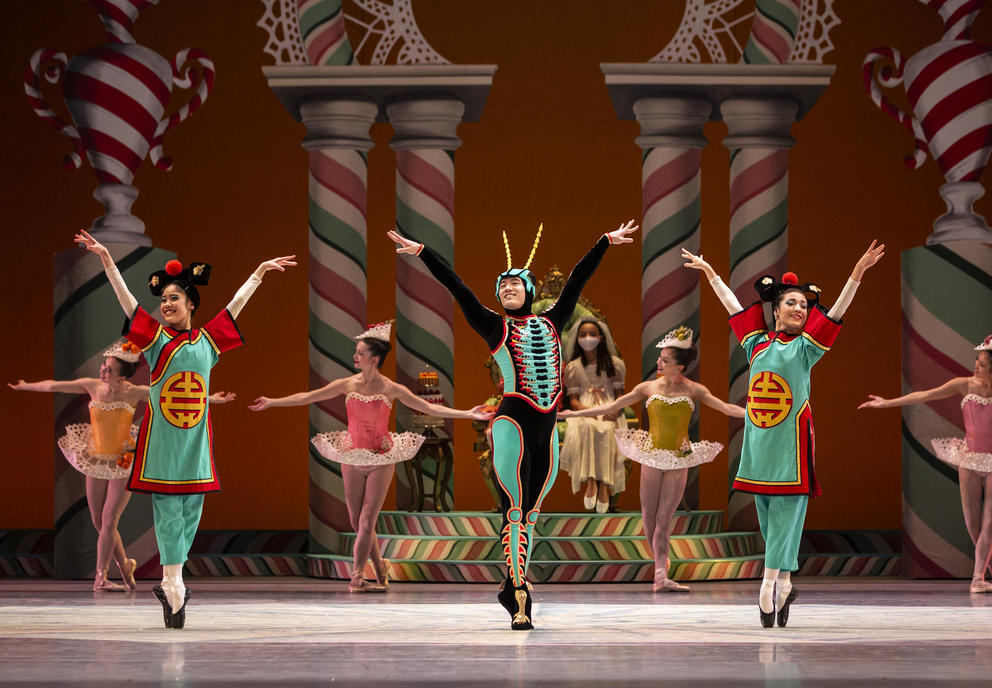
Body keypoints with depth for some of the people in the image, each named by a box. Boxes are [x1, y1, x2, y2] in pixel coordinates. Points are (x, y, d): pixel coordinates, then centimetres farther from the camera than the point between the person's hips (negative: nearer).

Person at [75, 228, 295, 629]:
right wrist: (106, 261, -14)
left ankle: (170, 584, 12)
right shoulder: (156, 338, 1)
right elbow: (127, 300, -6)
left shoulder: (207, 340, 10)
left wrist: (260, 272, 26)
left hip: (196, 440, 4)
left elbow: (235, 305, 19)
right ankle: (173, 587, -5)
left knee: (190, 512, 4)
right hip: (162, 438, -4)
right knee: (168, 511, -4)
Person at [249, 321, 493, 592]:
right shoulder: (348, 385, -1)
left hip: (381, 461, -3)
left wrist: (467, 414, -14)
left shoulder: (391, 389, -7)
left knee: (367, 522, -7)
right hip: (352, 459, 3)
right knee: (358, 523, 5)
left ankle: (357, 577, -1)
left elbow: (429, 408, -6)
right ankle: (380, 569, 23)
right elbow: (307, 397, 4)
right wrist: (271, 402, 3)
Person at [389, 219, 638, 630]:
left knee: (529, 513, 8)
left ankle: (511, 587, 18)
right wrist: (422, 252, -2)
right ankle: (520, 601, -10)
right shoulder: (494, 327, 6)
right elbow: (456, 287, 2)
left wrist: (605, 242, 29)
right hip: (513, 423, -4)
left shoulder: (550, 323, 15)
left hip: (547, 427, 4)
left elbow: (577, 280, 22)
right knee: (515, 511, -8)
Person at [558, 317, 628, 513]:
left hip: (608, 412, 0)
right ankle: (590, 481, -42)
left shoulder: (613, 363, 11)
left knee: (606, 430, -37)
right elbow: (573, 400, 5)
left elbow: (620, 394, 8)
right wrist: (587, 410, -17)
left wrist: (616, 410, -15)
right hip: (584, 411, 0)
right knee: (587, 427, -38)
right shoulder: (574, 367, 11)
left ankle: (604, 486, -41)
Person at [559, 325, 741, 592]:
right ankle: (661, 568, 15)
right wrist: (574, 413, 3)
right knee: (649, 518, 0)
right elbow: (612, 407, 6)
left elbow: (726, 408, -5)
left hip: (679, 460, -1)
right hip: (652, 457, 1)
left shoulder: (693, 390, 0)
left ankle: (661, 577, -11)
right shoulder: (649, 388, 2)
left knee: (663, 520, -8)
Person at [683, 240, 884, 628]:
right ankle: (784, 586, 14)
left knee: (786, 512, -7)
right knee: (767, 516, 6)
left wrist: (858, 273, -19)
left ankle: (770, 586, -11)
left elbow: (837, 311, -9)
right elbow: (733, 305, 22)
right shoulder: (757, 343, 11)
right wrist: (710, 273, 30)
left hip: (792, 440, -4)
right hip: (759, 439, 4)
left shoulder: (805, 347, 1)